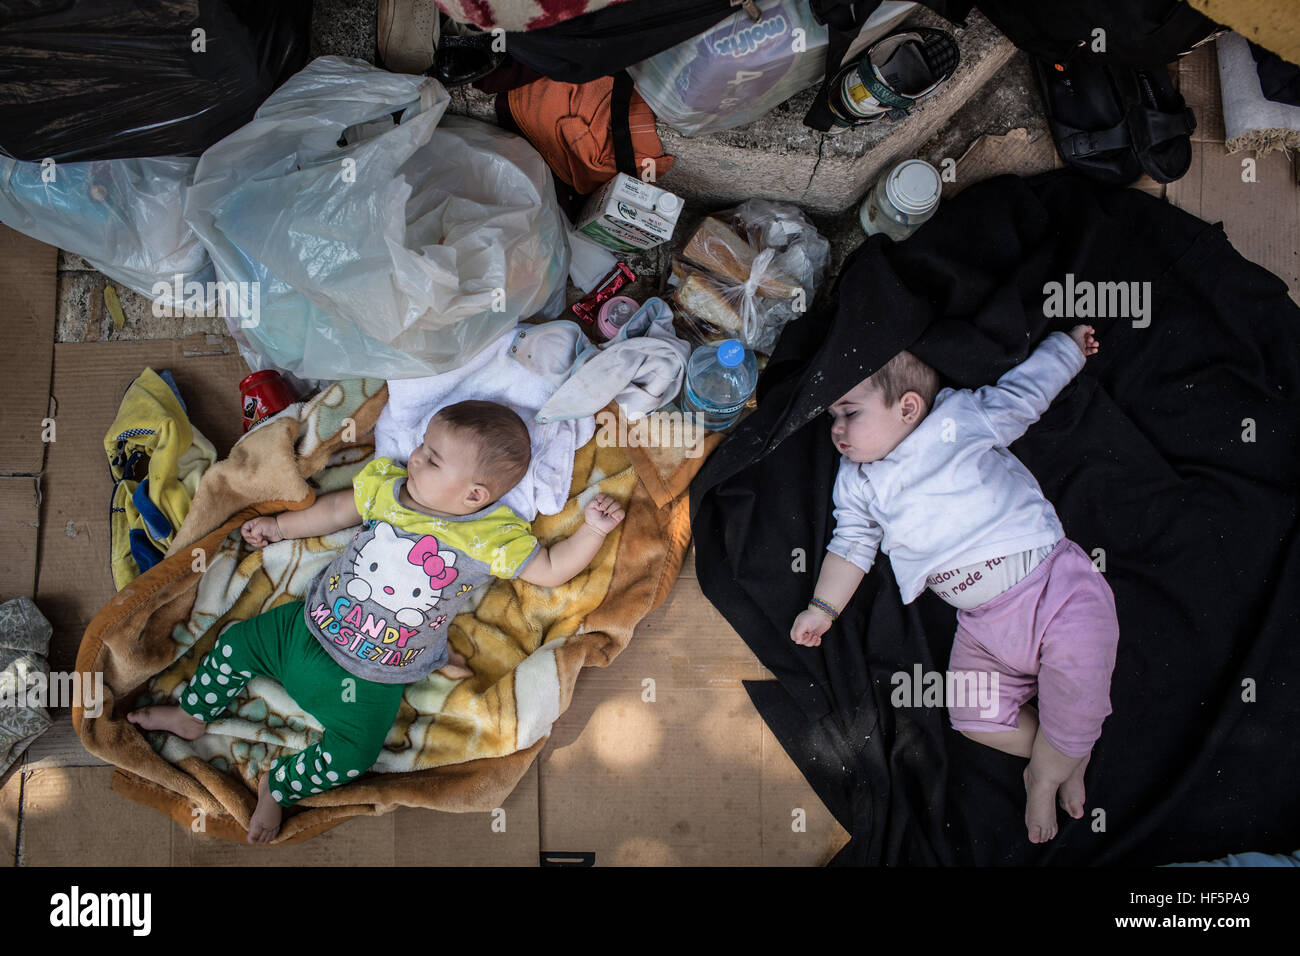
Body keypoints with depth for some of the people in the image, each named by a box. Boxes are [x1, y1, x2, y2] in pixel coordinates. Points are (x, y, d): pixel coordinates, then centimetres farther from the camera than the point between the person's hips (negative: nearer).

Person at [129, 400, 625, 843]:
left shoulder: (495, 537, -17)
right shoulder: (387, 486, -5)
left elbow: (550, 571, -11)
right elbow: (336, 510, 12)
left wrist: (591, 530, -24)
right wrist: (278, 526, 19)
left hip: (370, 681, -4)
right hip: (309, 625, 4)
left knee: (352, 756, -15)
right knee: (237, 643, 10)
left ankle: (278, 786, 14)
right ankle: (193, 715, 39)